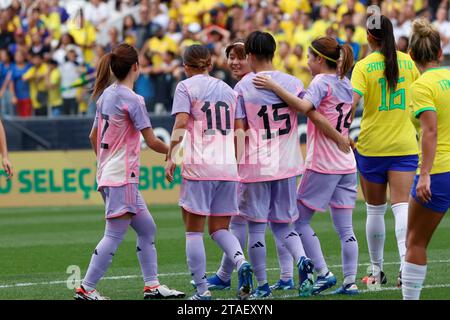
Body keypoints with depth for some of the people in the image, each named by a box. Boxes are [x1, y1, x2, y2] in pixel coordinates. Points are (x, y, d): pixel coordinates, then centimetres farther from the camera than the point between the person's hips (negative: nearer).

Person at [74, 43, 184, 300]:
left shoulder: (106, 94, 11)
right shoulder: (131, 99, -14)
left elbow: (94, 136, 19)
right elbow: (152, 141, -13)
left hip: (108, 172, 9)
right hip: (122, 177, -9)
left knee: (147, 229, 14)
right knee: (114, 236, -7)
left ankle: (152, 285, 15)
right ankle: (86, 289, -6)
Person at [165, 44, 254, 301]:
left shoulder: (186, 87, 3)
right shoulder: (229, 90, 17)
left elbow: (181, 123, -10)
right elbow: (240, 130, 12)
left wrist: (171, 158, -9)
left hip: (199, 166, -5)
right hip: (228, 168, 5)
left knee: (194, 230, 3)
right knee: (220, 229, 12)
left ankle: (202, 289, -2)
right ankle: (241, 262, -17)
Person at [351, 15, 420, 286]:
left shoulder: (364, 66, -8)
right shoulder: (408, 62, 4)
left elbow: (352, 102, -19)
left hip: (371, 146, -2)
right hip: (405, 146, 2)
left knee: (375, 211, 11)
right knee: (402, 206, -5)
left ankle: (377, 270, 19)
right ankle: (406, 264, -24)